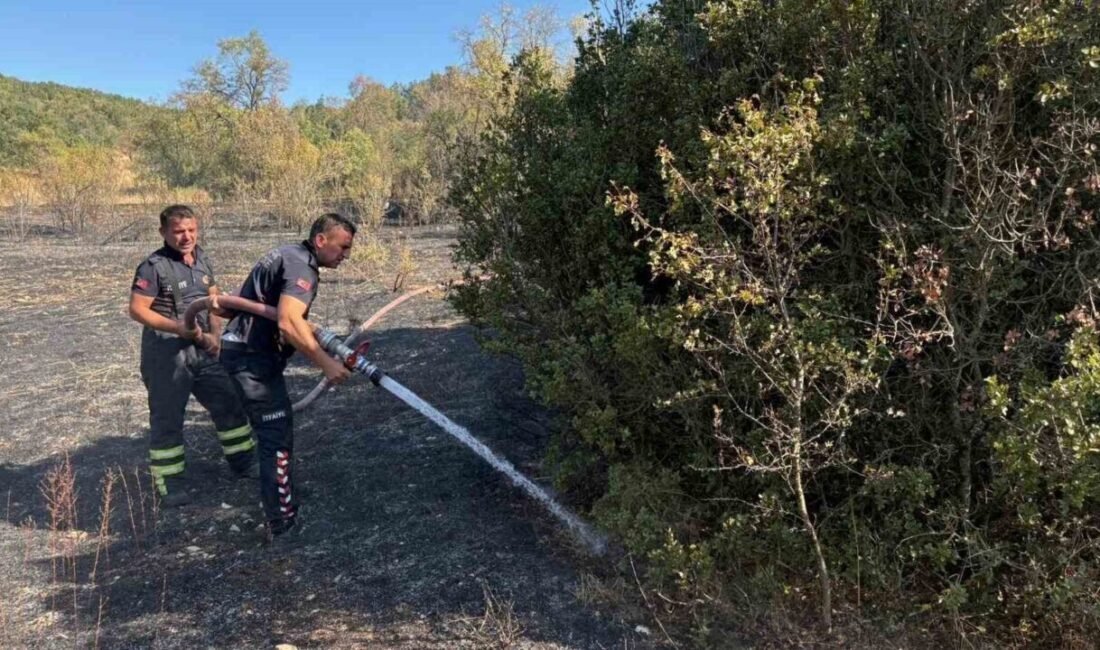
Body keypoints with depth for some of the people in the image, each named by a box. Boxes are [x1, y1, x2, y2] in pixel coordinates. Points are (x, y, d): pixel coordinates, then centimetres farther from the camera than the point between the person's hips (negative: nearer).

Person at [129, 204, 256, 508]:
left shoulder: (202, 259, 7)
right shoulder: (153, 266, -14)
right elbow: (137, 309, -16)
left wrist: (214, 335, -2)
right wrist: (179, 328, -23)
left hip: (202, 348, 7)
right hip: (166, 352, -7)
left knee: (229, 403, 13)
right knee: (167, 419, 3)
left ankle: (244, 462, 29)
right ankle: (170, 483, 16)